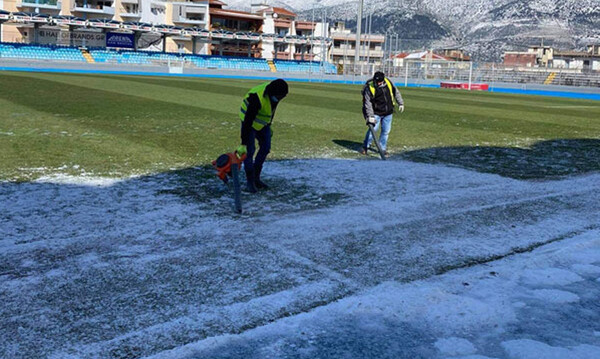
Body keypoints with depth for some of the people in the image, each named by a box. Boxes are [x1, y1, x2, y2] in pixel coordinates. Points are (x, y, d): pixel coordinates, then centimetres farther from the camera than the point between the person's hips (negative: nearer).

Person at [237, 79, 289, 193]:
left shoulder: (274, 92, -14)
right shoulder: (257, 97, -37)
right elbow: (248, 121, -37)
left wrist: (269, 125, 13)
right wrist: (243, 144, -37)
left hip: (263, 121, 8)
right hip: (249, 120, -8)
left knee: (265, 147, 6)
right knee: (249, 150, -11)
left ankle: (256, 178, 17)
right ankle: (249, 182, 0)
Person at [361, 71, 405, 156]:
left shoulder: (388, 82, -4)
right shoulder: (369, 88, -17)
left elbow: (396, 92, 11)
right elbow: (367, 103, -17)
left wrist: (401, 103, 13)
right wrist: (370, 116, -22)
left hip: (388, 112, 4)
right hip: (376, 113, -4)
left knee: (386, 131, 5)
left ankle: (382, 148, 18)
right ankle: (365, 147, 5)